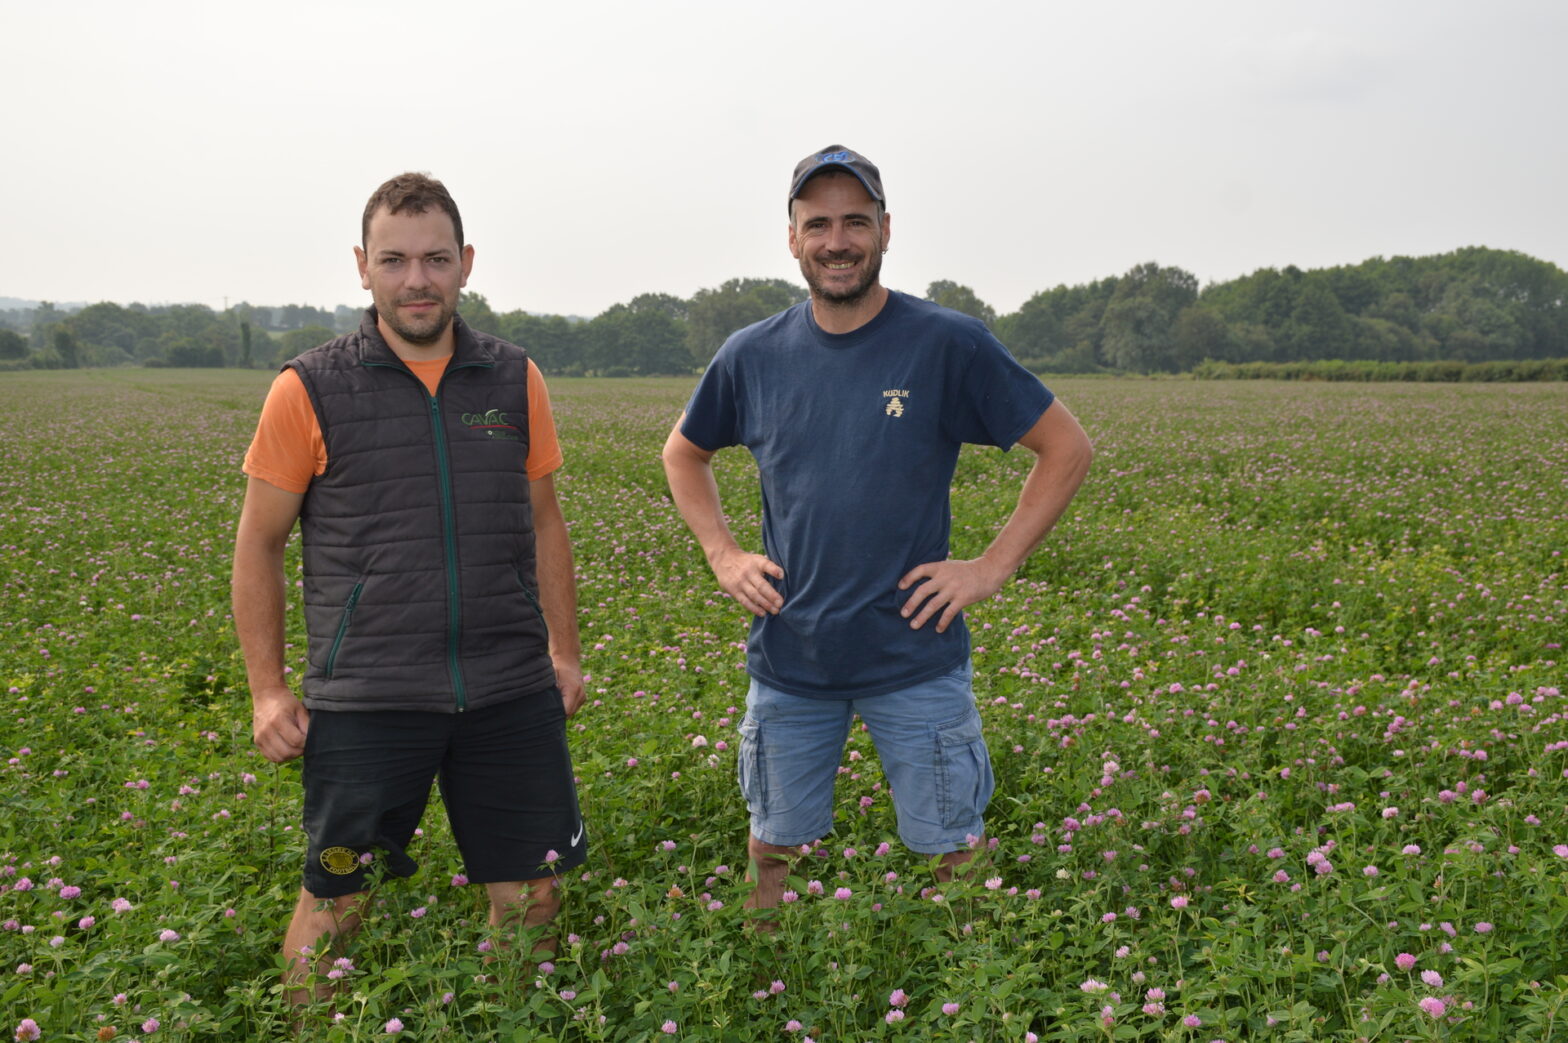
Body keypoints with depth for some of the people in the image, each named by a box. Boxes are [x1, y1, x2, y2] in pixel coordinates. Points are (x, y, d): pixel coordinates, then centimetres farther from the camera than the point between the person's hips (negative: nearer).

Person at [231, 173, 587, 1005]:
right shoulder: (309, 391, -2)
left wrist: (565, 651, 14)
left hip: (511, 691, 3)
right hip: (367, 701, -2)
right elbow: (258, 544, 3)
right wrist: (268, 691, -1)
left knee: (531, 896, 10)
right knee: (335, 903, 6)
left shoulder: (515, 382, 6)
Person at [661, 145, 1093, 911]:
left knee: (953, 854, 7)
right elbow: (683, 454, 18)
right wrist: (722, 555, 5)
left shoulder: (949, 345, -8)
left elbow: (1067, 449, -2)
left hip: (915, 655, -2)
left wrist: (993, 566, -8)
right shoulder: (752, 356, 1)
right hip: (787, 660, 3)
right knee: (774, 850, 16)